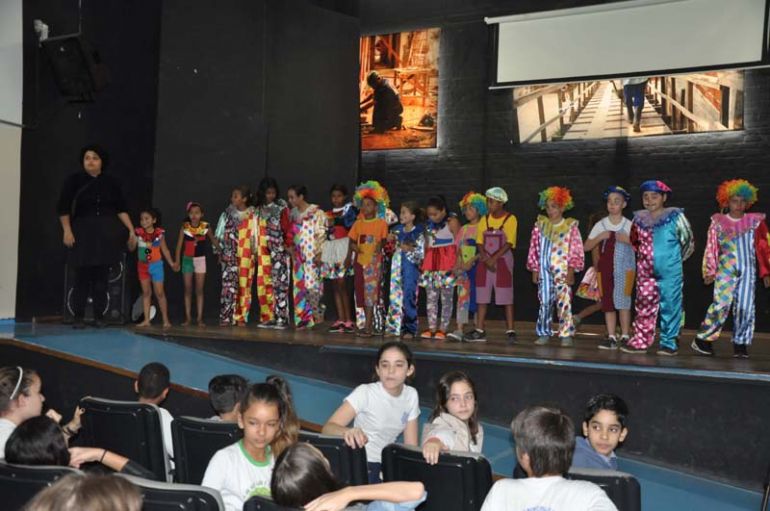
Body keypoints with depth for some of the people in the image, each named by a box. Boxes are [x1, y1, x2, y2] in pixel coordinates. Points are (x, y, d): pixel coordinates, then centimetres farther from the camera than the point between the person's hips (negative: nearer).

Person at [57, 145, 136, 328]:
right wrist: (67, 231, -10)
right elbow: (63, 209, -1)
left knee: (102, 275, 2)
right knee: (83, 274, -3)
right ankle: (78, 316, 5)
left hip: (107, 233, 2)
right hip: (83, 232, -2)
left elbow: (121, 209, 7)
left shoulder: (111, 182, 6)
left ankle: (99, 315, 8)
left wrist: (131, 229, -2)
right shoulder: (74, 180, 0)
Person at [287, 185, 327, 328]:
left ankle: (317, 314, 3)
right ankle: (303, 317, 10)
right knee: (299, 286, 5)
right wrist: (291, 251, 13)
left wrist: (319, 253, -16)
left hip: (312, 255, -7)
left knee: (311, 284, -11)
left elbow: (321, 234, -11)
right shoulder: (293, 213, 13)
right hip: (298, 256, 7)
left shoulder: (316, 212, -8)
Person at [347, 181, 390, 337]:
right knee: (362, 293, 10)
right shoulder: (358, 223, 9)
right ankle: (369, 323, 23)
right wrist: (351, 251, -6)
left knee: (371, 292, -7)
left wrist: (379, 246, -17)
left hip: (374, 261, -5)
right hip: (360, 260, 5)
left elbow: (383, 239, 2)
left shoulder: (381, 223, -2)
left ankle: (368, 327, -7)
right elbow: (352, 239, 10)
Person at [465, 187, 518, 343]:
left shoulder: (510, 219, -4)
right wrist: (485, 258, -11)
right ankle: (479, 331, 8)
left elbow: (509, 243, -11)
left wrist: (494, 258, -18)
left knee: (506, 297, -5)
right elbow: (480, 242, 5)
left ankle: (510, 331, -1)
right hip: (485, 261, 4)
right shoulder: (484, 219, 9)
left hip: (503, 261, -4)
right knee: (482, 296, 4)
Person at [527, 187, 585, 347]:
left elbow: (576, 250, -3)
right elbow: (534, 248, 9)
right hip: (544, 271, 3)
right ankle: (543, 333, 15)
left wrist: (571, 270, -8)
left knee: (564, 302, -5)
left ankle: (566, 335, 1)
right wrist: (534, 269, 6)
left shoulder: (570, 227, -1)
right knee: (545, 302, 7)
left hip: (563, 271, -3)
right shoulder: (540, 225, 7)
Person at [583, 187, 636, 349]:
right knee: (608, 303, 1)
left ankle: (625, 337, 4)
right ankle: (611, 337, 5)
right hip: (605, 268, 2)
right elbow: (586, 247, 3)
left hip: (625, 269, -2)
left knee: (623, 301, -4)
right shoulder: (600, 225, 5)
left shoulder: (630, 225, 2)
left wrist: (628, 240, -15)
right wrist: (600, 237, -11)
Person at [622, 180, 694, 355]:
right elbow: (635, 242, 22)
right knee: (644, 306, 5)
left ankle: (669, 343, 9)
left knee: (670, 306, 2)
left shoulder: (675, 217, -6)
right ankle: (641, 341, 11)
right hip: (646, 272, 4)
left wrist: (674, 259, 10)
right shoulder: (639, 218, 6)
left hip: (670, 272, -4)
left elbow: (688, 242, 3)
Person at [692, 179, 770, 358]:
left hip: (748, 271, 2)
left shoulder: (755, 221, 8)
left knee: (745, 307, -2)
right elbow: (711, 248, 4)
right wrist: (710, 272, 1)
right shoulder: (719, 222, 4)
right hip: (725, 270, -2)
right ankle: (702, 340, -2)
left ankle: (740, 344, 10)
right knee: (721, 304, -12)